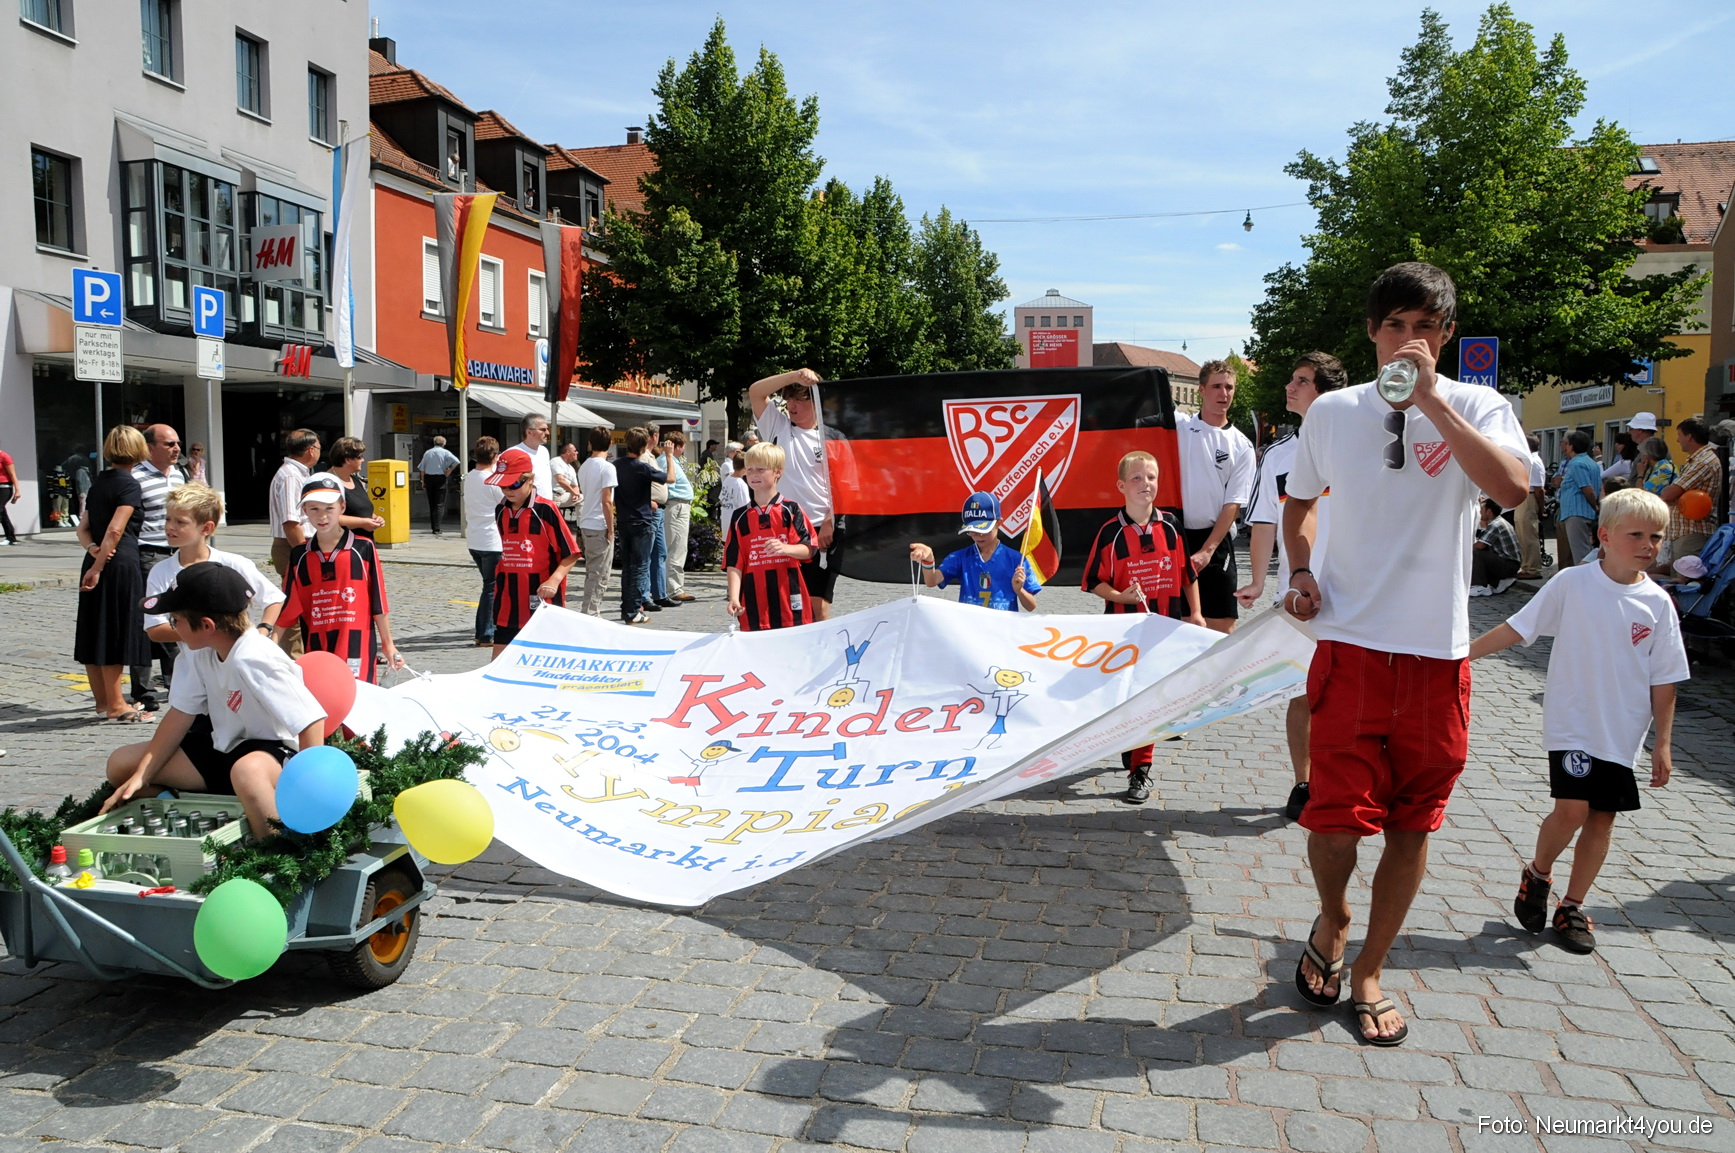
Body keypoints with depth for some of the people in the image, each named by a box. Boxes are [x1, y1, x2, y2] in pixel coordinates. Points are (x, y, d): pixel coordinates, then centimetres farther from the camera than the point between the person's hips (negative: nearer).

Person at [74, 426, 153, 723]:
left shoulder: (99, 482, 15)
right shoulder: (129, 484, -9)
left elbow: (84, 527, 14)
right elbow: (115, 530, -17)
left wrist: (92, 549, -3)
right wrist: (98, 568, -16)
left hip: (96, 562, 8)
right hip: (121, 564, -8)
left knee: (94, 635, 11)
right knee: (116, 635, -2)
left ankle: (103, 701, 22)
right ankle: (116, 706, 3)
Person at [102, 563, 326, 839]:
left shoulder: (253, 660, -29)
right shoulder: (199, 651, -4)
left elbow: (312, 720, -34)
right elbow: (181, 713, 2)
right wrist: (140, 777, -4)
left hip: (274, 751, -9)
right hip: (223, 745, 9)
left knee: (247, 772, -43)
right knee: (120, 764, 3)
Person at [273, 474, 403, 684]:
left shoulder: (363, 549, -3)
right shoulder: (299, 556, 7)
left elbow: (377, 601, 1)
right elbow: (287, 606, 10)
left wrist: (387, 644, 4)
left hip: (357, 648, -3)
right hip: (316, 650, 3)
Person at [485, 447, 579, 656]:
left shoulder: (546, 510, -11)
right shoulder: (501, 512, 8)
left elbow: (571, 554, -10)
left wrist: (554, 580, -24)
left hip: (540, 603, -5)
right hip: (508, 604, 5)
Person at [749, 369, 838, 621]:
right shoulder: (778, 426, 11)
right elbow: (755, 392, 0)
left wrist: (829, 523, -10)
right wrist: (794, 375, -10)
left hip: (820, 530, -2)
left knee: (818, 602, -2)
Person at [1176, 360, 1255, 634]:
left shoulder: (1242, 446, 4)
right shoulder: (1177, 424, 5)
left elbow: (1233, 505, -1)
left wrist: (1207, 550, -10)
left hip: (1215, 539, 0)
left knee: (1222, 625, -1)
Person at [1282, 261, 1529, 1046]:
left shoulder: (1477, 407, -1)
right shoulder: (1332, 412, 5)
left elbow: (1513, 488, -22)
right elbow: (1299, 502, 21)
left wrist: (1432, 399, -22)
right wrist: (1300, 573, 3)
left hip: (1437, 655, 0)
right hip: (1350, 647, 0)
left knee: (1412, 824, 9)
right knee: (1338, 819, -7)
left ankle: (1367, 973, 29)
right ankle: (1332, 920, 27)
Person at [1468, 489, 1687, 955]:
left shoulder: (1658, 603, -1)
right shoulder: (1572, 584, -8)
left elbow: (1663, 679, 3)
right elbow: (1516, 628, -4)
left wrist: (1663, 742, 3)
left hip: (1623, 732, 3)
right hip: (1572, 723, -3)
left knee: (1602, 818, 7)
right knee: (1572, 810, -12)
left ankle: (1573, 907, 23)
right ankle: (1537, 874, 17)